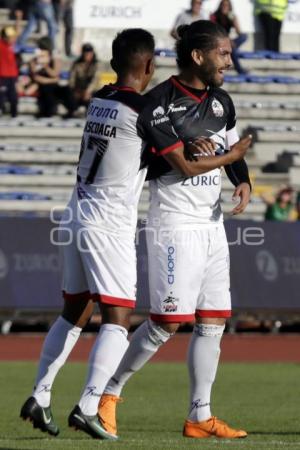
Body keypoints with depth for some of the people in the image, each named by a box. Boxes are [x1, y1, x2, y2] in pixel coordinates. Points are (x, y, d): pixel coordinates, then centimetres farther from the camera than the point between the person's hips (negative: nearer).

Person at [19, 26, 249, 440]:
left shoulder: (99, 100, 10)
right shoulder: (145, 111, -12)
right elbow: (186, 167, -9)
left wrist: (184, 143, 6)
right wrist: (231, 157, 6)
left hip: (77, 216, 8)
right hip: (110, 224, -8)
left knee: (74, 313, 18)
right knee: (117, 320, -8)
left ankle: (39, 397, 17)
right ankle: (87, 407, -19)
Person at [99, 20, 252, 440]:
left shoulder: (222, 102, 11)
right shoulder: (159, 101, -11)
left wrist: (243, 181, 3)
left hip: (212, 224, 8)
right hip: (174, 223, -8)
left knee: (213, 322, 5)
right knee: (167, 322, -9)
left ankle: (200, 416, 10)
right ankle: (109, 393, 5)